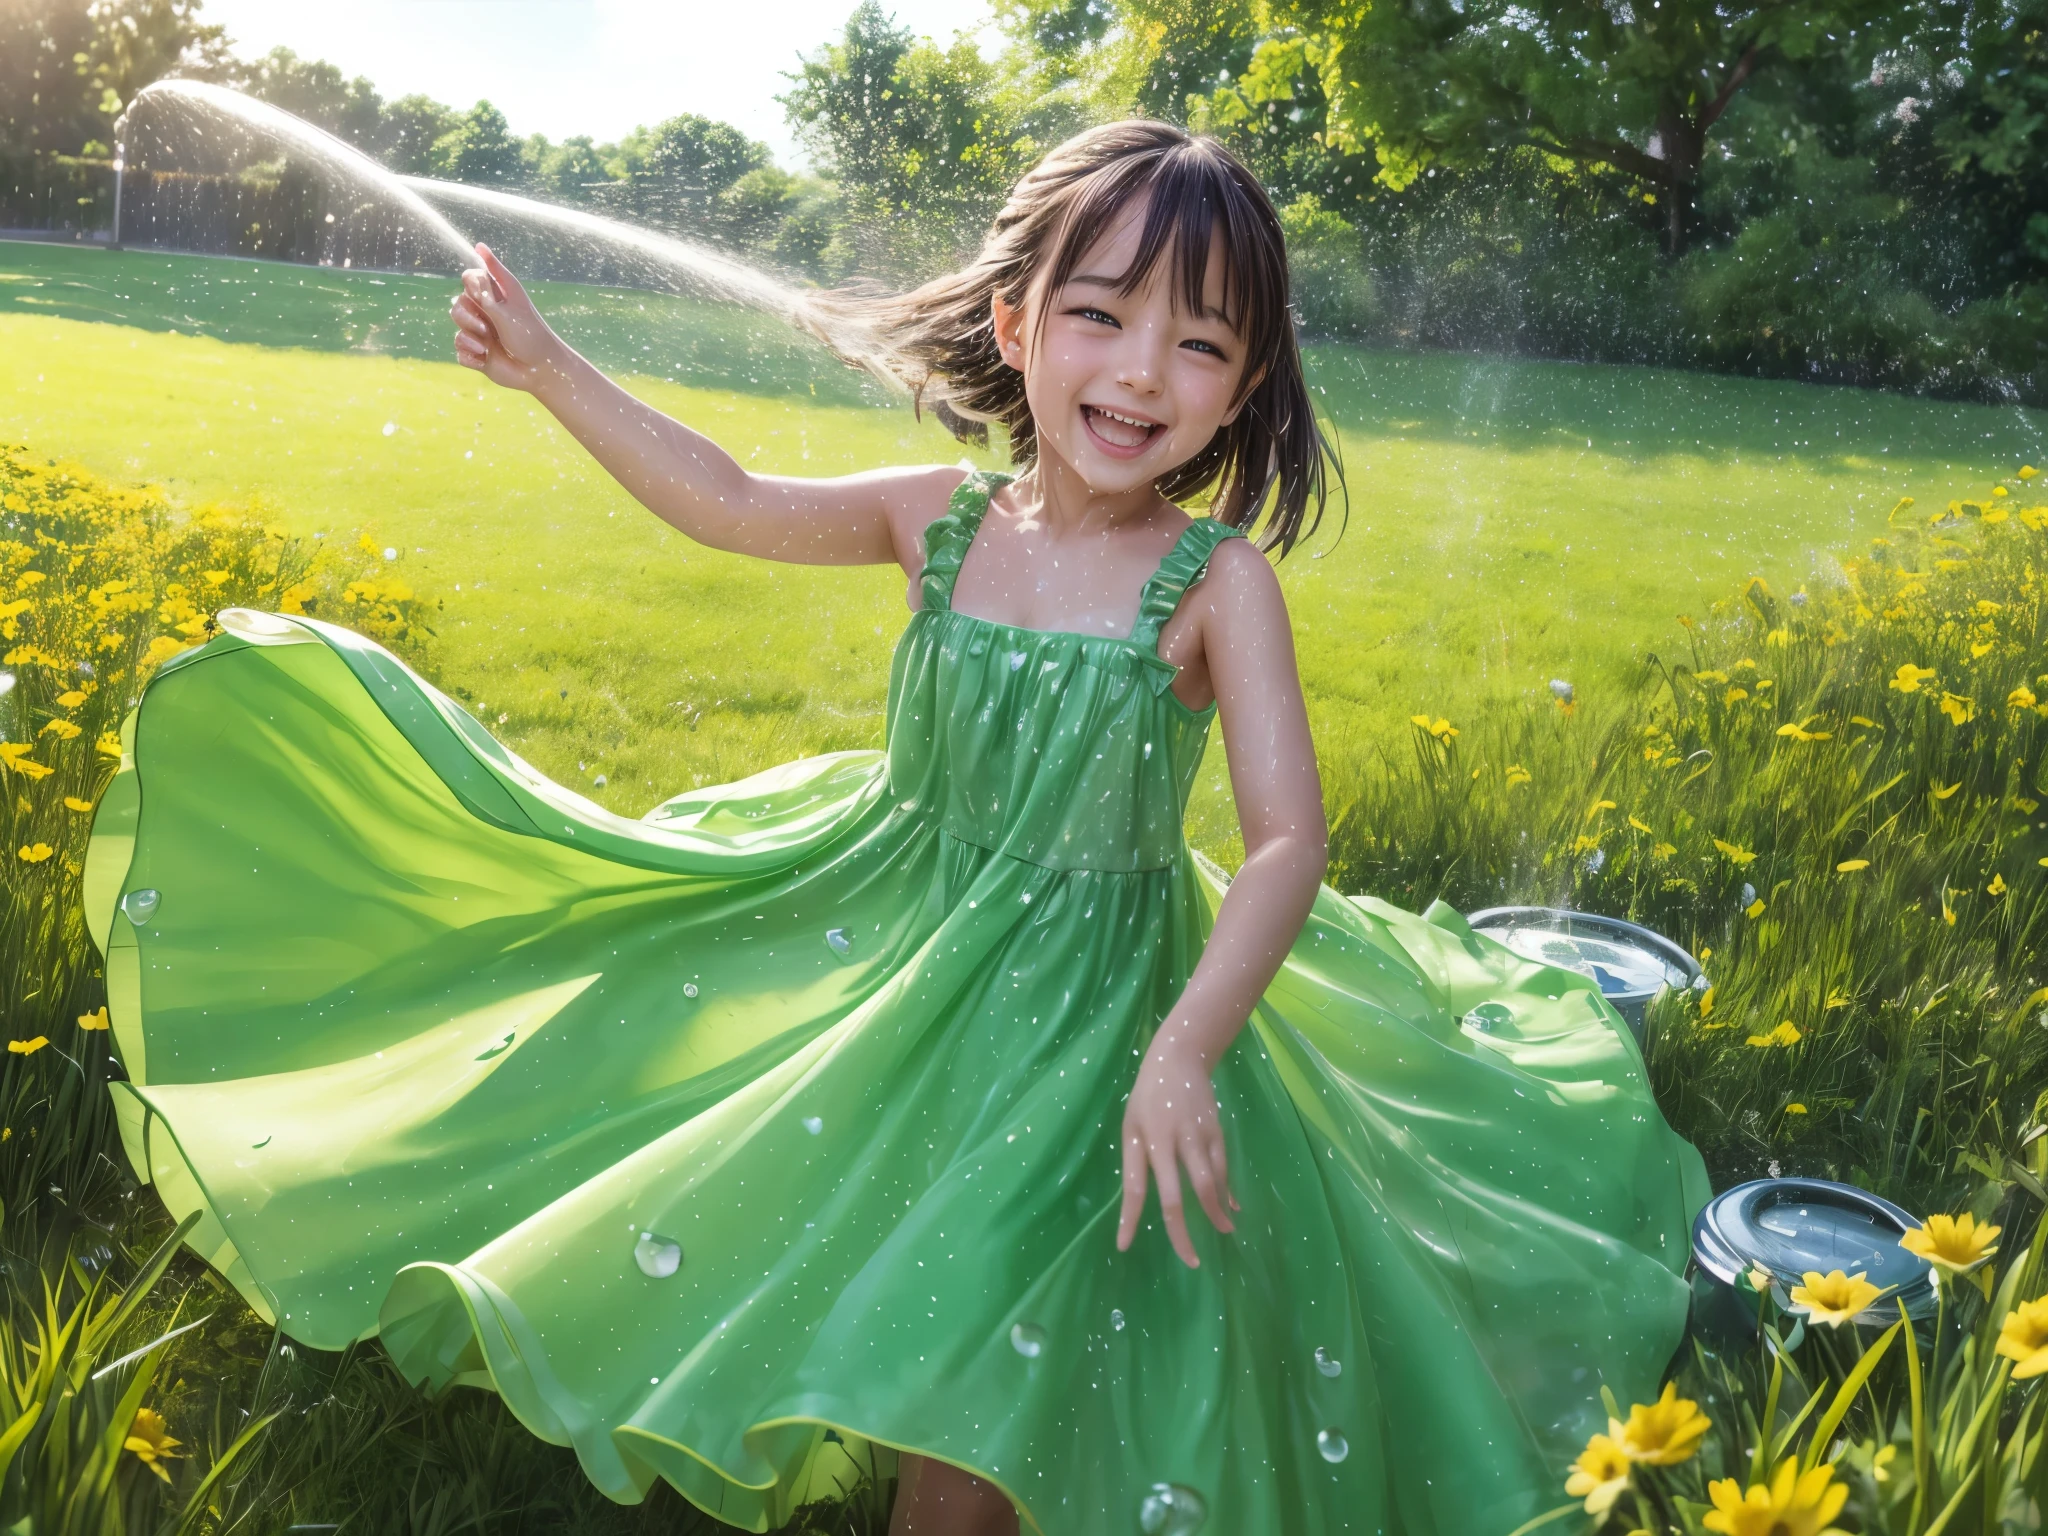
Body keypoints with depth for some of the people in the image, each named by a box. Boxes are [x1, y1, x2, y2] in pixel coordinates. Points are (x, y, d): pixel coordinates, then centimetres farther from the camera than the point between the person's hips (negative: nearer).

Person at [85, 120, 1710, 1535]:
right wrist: (548, 366, 4)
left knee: (968, 1403, -1)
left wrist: (1186, 1051, -33)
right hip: (888, 944, 5)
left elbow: (1290, 840, -21)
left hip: (1089, 1002, -4)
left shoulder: (1219, 581, -17)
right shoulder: (938, 515, -6)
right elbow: (733, 504, 5)